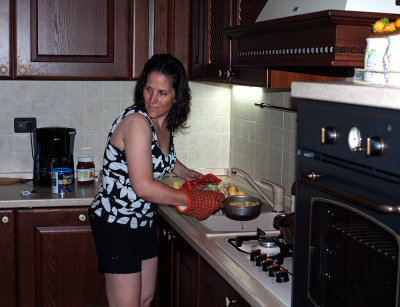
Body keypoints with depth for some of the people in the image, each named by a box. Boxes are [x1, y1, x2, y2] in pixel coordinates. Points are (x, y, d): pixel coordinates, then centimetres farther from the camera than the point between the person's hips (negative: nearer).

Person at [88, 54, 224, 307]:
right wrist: (190, 199, -19)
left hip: (144, 221, 9)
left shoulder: (165, 124, 2)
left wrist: (184, 172, 13)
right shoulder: (136, 122, -24)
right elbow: (143, 186, -29)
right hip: (115, 223, -9)